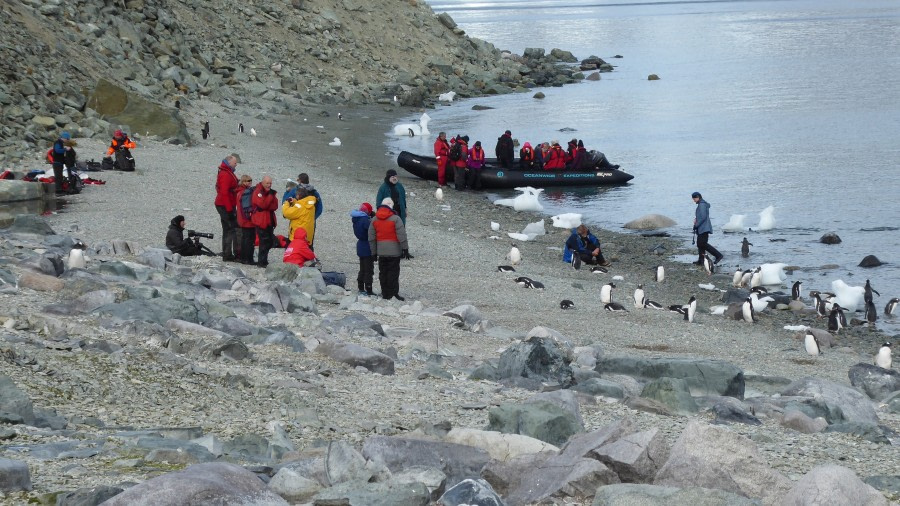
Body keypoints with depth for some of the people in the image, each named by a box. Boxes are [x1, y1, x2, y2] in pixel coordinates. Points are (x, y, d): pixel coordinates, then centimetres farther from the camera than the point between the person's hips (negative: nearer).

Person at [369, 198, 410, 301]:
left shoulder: (375, 220, 7)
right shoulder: (395, 219, -8)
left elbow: (371, 238, 8)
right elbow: (402, 235, -11)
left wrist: (374, 252, 14)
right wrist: (405, 249, -6)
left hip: (381, 252, 4)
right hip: (394, 251, -4)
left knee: (383, 272, 10)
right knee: (393, 272, -1)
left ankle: (385, 294, 11)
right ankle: (394, 293, -5)